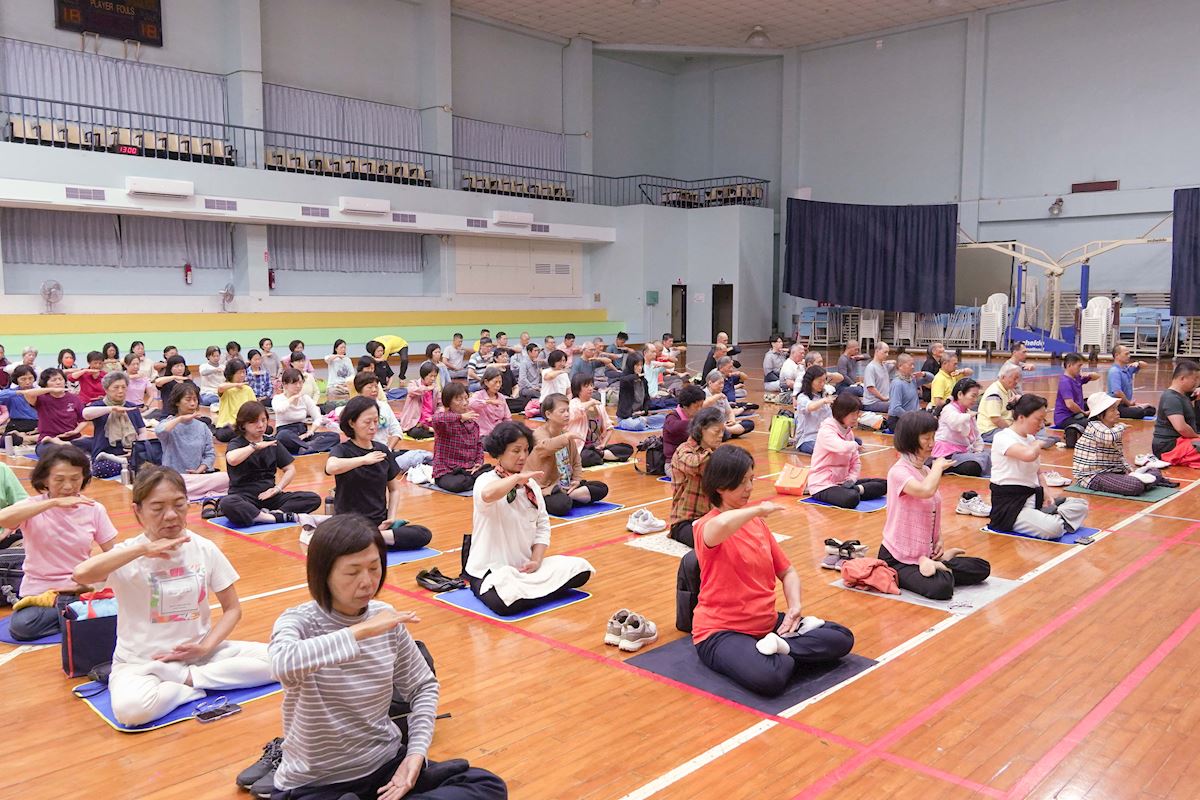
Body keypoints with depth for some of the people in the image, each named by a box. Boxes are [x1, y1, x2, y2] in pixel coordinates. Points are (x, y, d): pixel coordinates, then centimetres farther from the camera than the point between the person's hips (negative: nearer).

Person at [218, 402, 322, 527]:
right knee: (227, 503, -41)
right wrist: (255, 446, -18)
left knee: (314, 499, -15)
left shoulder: (272, 443, 11)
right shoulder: (236, 443, -2)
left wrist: (277, 488, -4)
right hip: (244, 497, -4)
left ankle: (274, 513, -31)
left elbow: (290, 469, 12)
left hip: (268, 495, 4)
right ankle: (280, 518, -36)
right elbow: (232, 460, -28)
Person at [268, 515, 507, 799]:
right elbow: (282, 665, -40)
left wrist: (416, 753, -6)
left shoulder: (386, 619, -2)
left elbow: (423, 687, 9)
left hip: (386, 764, 6)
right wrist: (361, 630, -37)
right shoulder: (299, 622, -14)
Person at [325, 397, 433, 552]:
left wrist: (391, 517, 2)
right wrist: (365, 459, -24)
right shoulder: (342, 450, -5)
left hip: (379, 522, 7)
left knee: (424, 534, -19)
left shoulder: (383, 451, 10)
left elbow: (394, 489, 17)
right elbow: (331, 467, -30)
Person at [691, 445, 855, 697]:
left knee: (842, 638, 0)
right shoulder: (707, 526, -15)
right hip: (721, 632, -7)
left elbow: (787, 572, 14)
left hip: (767, 623, 8)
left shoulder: (757, 522, 9)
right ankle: (786, 656, -6)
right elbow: (722, 525, -43)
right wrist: (759, 509, -26)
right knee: (769, 679, -36)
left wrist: (795, 606, -6)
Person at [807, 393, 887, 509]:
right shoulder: (826, 431, -15)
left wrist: (851, 479, -7)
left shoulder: (849, 432, 10)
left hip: (842, 482, 9)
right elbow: (843, 448, -36)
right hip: (822, 485, -8)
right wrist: (855, 444, -14)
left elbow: (856, 462, 12)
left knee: (883, 484, 3)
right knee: (852, 499, -38)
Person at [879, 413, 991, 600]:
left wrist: (938, 540, 3)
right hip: (898, 558, -8)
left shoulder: (927, 471, 7)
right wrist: (938, 467, -19)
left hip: (926, 553, 8)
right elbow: (926, 491, -39)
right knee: (941, 588, -31)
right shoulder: (899, 471, -18)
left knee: (982, 569, 1)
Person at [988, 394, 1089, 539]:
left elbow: (1037, 473, 19)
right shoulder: (1003, 438, -15)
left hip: (1033, 497, 9)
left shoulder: (1031, 439, 13)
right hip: (1010, 505, -9)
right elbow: (1029, 455, -35)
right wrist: (1040, 443, -12)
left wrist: (1046, 495, 1)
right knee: (1053, 528, -32)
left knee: (1081, 505, 2)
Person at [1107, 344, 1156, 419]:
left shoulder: (1127, 368, 12)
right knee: (1140, 413, -32)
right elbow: (1117, 392, -27)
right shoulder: (1115, 371, -16)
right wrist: (1129, 403, -12)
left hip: (1127, 404, 10)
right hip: (1117, 407, -10)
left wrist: (1137, 363, 0)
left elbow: (1144, 365, 24)